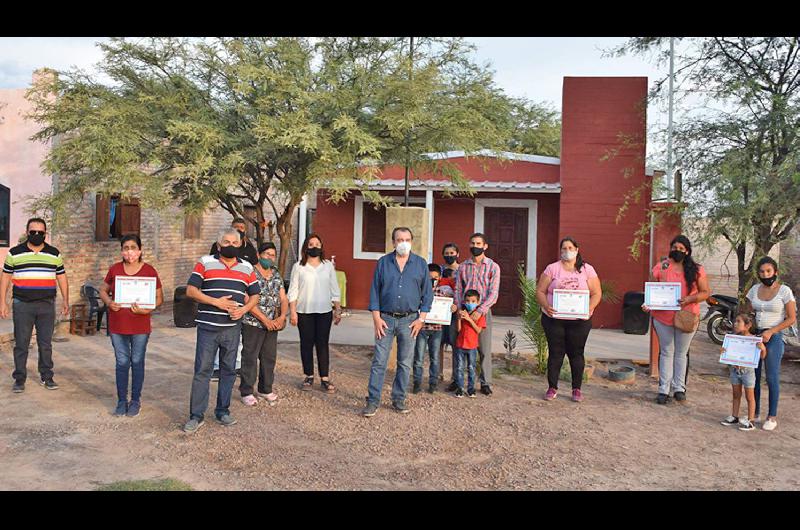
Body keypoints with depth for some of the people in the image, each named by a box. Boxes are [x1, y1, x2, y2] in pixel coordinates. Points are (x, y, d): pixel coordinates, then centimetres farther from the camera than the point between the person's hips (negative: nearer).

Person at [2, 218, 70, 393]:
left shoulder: (54, 253, 8)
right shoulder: (14, 253, 4)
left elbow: (61, 277, 11)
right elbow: (5, 278, 6)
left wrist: (66, 300, 5)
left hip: (47, 305, 1)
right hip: (22, 305, -1)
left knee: (46, 343, 7)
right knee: (21, 344, 3)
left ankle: (46, 376, 17)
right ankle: (19, 379, 12)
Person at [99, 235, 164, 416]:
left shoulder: (149, 271, -5)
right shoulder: (115, 269, 2)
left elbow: (159, 298, -1)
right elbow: (103, 290, 13)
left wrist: (146, 309, -18)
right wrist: (109, 302, -9)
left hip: (140, 326, -2)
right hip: (117, 325, 2)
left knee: (137, 362, 8)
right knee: (122, 362, 8)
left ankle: (136, 400, 22)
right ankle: (122, 401, 20)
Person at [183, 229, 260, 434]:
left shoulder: (247, 268, 11)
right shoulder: (205, 263, 2)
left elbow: (255, 295, 14)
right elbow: (191, 290, -4)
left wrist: (244, 309, -6)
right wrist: (216, 302, -14)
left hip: (232, 328, 3)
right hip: (207, 327, -3)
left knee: (228, 370, 10)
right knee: (202, 370, -1)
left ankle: (223, 411, 23)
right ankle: (196, 415, 8)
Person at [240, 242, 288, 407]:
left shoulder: (277, 275, 12)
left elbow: (283, 299, 9)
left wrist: (282, 316, -9)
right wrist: (265, 320, -17)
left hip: (272, 324, 6)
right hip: (253, 323, -6)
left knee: (269, 357, 12)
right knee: (250, 357, 0)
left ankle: (265, 389, 25)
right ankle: (246, 391, 12)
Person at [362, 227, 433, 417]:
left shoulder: (420, 264, 4)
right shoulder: (383, 263, 3)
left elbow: (427, 293, 6)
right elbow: (374, 291, 3)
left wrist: (421, 318, -2)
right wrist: (377, 318, -4)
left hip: (409, 320, 1)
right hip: (386, 319, -1)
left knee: (405, 363, 8)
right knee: (379, 362, -1)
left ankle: (399, 400, 20)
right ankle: (373, 401, 6)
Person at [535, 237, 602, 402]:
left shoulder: (587, 270, 5)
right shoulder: (552, 269, 4)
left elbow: (596, 293, 4)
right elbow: (540, 292, 1)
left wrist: (589, 308, -14)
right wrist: (546, 306, -17)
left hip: (579, 320, 0)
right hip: (554, 319, 0)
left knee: (576, 354, 7)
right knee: (555, 353, 4)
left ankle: (577, 389, 19)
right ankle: (552, 388, 15)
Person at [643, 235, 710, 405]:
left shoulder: (696, 270, -1)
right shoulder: (660, 268, -1)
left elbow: (705, 292, -1)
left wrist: (690, 299, -19)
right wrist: (648, 304, -16)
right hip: (663, 318, 0)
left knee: (681, 353, 12)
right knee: (666, 352, 9)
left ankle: (679, 387, 22)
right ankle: (663, 390, 12)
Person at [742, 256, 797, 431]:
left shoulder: (784, 291, -6)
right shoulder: (754, 289, 7)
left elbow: (792, 319, -6)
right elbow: (746, 313, 13)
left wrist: (770, 332, -13)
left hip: (774, 337, -4)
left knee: (772, 377, -1)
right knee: (753, 376, 7)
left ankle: (772, 417, 10)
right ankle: (755, 413, 19)